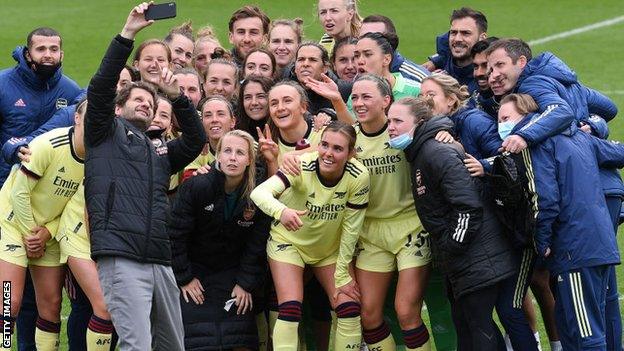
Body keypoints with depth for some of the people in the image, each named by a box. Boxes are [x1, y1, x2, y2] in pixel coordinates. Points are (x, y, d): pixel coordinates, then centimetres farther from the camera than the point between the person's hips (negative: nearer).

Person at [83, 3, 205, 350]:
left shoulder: (159, 151, 26)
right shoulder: (106, 133, 12)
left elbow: (196, 139, 13)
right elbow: (100, 87, -1)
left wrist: (176, 96, 3)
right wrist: (127, 35, -7)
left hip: (160, 262, 7)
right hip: (120, 259, -7)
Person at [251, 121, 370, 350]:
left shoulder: (358, 178, -23)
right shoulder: (301, 166, -29)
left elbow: (350, 229, -14)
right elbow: (259, 192, -42)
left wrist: (342, 274, -12)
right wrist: (281, 211, -63)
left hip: (331, 249, 3)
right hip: (289, 242, -3)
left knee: (349, 308, -5)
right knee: (290, 310, -17)